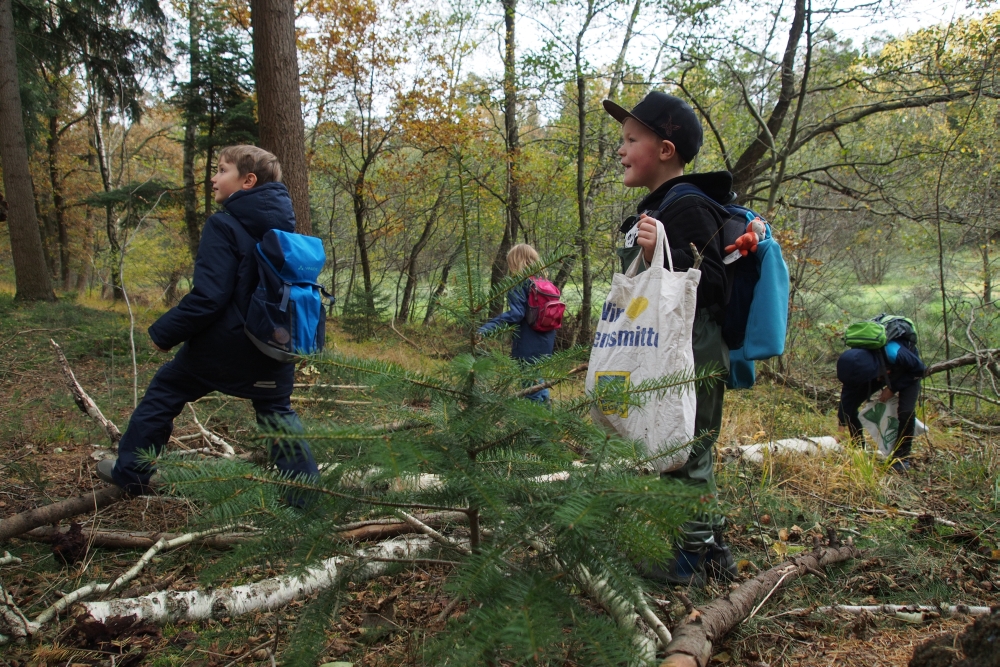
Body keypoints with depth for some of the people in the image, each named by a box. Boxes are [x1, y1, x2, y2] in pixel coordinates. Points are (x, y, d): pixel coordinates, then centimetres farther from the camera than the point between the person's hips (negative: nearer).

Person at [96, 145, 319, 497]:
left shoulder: (224, 227, -16)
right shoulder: (284, 227, 6)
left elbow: (207, 297, -21)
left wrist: (164, 332, -9)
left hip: (221, 346, -5)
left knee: (163, 393, 15)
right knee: (278, 414, 16)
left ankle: (132, 473, 27)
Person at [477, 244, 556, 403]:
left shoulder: (520, 284, -13)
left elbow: (515, 314, -26)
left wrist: (486, 328, -34)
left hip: (528, 348, -8)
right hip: (544, 344, 8)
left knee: (532, 392, -1)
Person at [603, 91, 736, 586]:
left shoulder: (688, 209, -16)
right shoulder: (656, 208, 15)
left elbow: (713, 286, -24)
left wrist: (662, 254, -33)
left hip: (692, 355, -10)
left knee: (686, 455, 0)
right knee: (690, 455, 17)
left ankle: (694, 557, 14)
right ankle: (713, 550, 30)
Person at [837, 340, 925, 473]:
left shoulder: (893, 354, -45)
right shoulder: (854, 360, -32)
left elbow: (919, 369, -24)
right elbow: (847, 395, -23)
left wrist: (893, 389, -24)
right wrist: (840, 431, -23)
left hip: (908, 373, -4)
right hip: (881, 372, 4)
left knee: (906, 411, -26)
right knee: (850, 405, -10)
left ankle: (901, 457, -5)